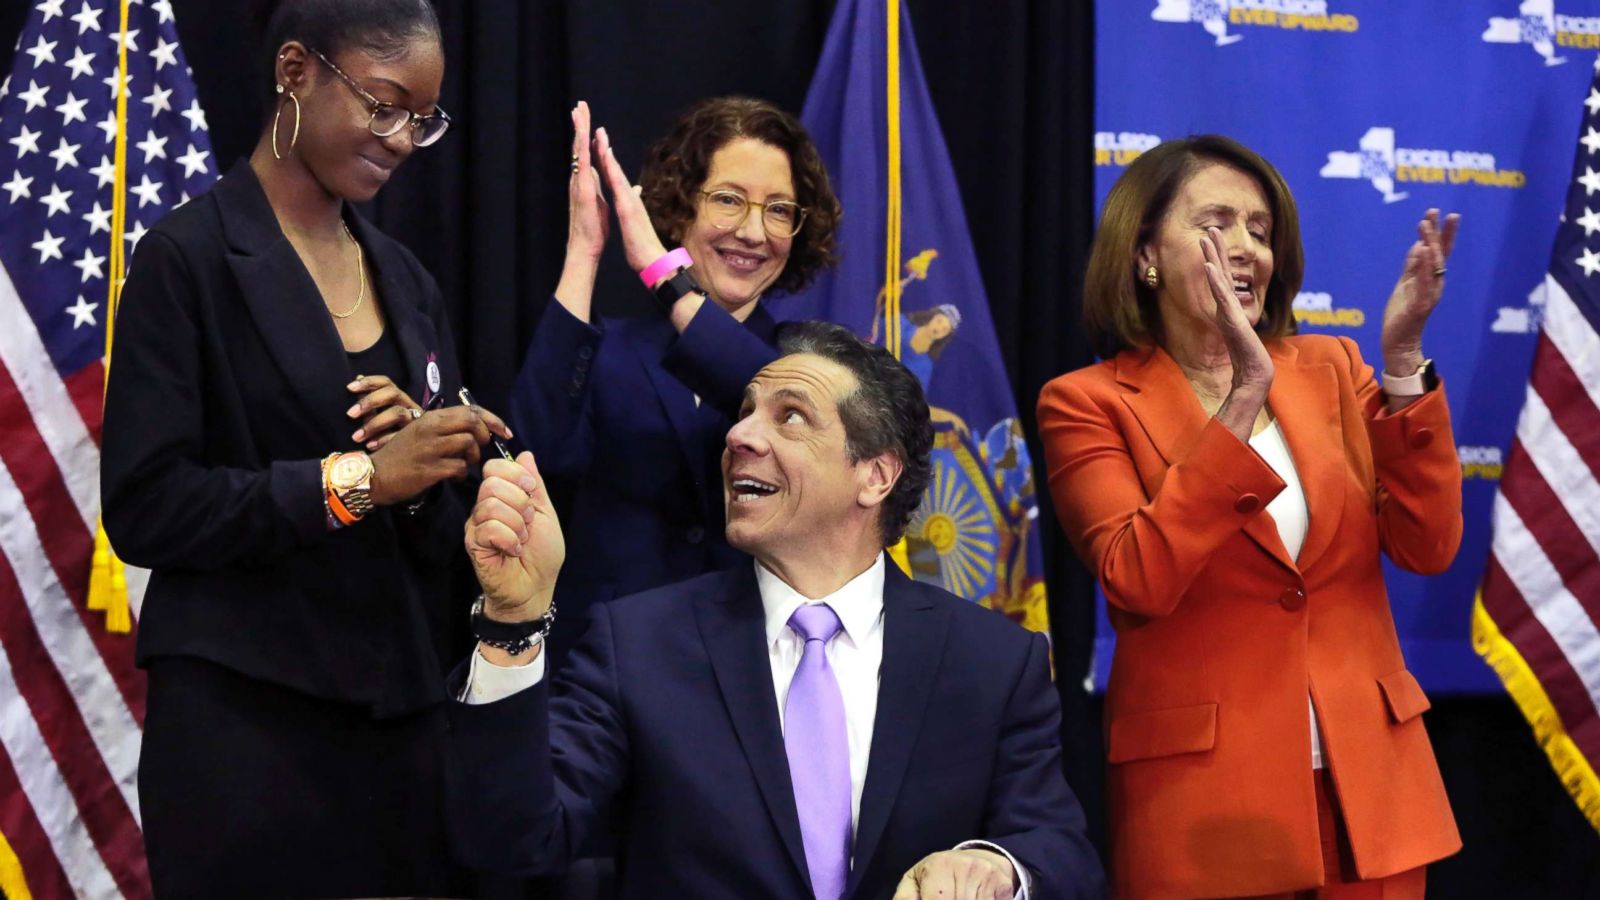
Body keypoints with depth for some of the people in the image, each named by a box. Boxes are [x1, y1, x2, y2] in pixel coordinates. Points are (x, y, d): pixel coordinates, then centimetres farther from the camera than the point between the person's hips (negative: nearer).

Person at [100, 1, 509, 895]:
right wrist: (354, 479, -18)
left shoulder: (404, 277, 14)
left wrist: (429, 459, -6)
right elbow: (145, 507, -12)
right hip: (249, 721, -6)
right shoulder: (190, 259, -5)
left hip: (406, 712, 6)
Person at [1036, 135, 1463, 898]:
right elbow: (1138, 580, -18)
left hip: (1365, 784, 4)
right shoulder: (1087, 404, -3)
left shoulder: (1329, 369, 9)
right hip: (1203, 796, -4)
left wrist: (1401, 361, -13)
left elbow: (1426, 546, -2)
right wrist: (1243, 399, -22)